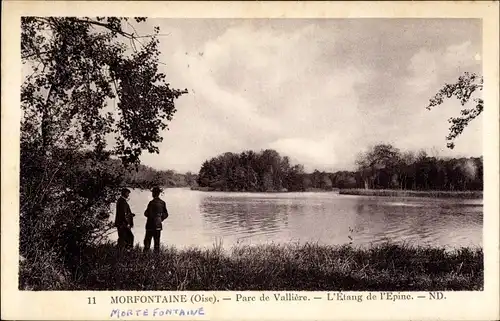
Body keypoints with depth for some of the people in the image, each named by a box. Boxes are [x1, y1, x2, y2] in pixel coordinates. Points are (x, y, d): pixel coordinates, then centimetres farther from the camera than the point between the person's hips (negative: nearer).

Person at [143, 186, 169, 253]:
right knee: (157, 241, 10)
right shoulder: (163, 203, 5)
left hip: (151, 225, -5)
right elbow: (166, 214, 9)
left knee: (147, 240, 0)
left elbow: (147, 214, -14)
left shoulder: (152, 203, -14)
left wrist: (145, 212, 7)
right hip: (158, 225, 6)